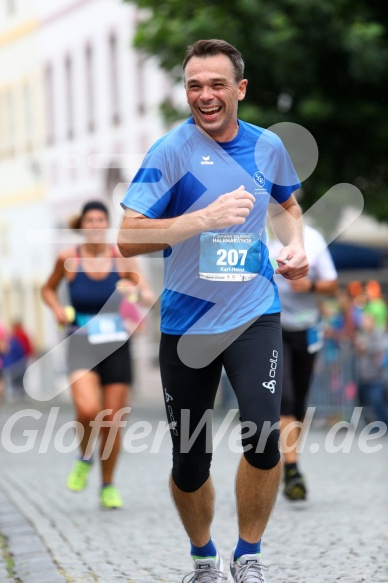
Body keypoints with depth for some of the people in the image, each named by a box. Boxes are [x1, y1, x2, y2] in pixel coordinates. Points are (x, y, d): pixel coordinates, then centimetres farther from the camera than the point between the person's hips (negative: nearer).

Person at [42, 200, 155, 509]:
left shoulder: (123, 258, -2)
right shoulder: (68, 258, -3)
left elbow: (150, 297, -4)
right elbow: (48, 289, 14)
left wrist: (137, 290, -26)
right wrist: (57, 309, -6)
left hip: (116, 346, 2)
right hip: (81, 344, -2)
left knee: (112, 421, 4)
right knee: (88, 409, -26)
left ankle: (108, 486, 23)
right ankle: (85, 458, 5)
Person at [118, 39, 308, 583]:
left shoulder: (268, 147, 2)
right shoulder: (171, 151, -10)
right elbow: (128, 237, -18)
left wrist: (295, 244, 4)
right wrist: (207, 218, -28)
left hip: (255, 314, 1)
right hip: (187, 321, -1)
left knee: (264, 435, -20)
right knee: (189, 463, 5)